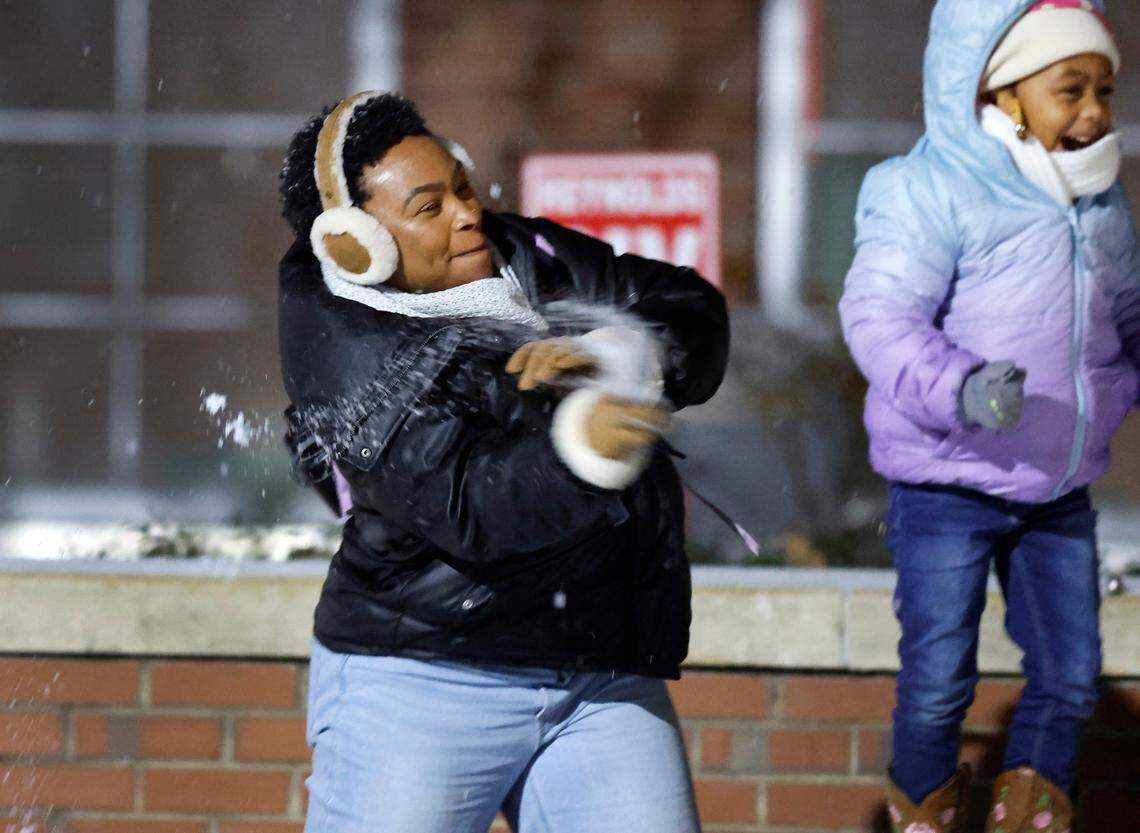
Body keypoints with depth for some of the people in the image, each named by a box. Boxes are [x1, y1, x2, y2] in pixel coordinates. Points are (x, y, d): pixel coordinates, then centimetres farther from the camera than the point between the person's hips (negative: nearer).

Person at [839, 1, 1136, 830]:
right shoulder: (932, 193, -16)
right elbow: (879, 314, -26)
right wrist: (957, 389, -41)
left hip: (1059, 492, 6)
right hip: (948, 486, -6)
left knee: (1070, 675, 9)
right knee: (938, 679, -1)